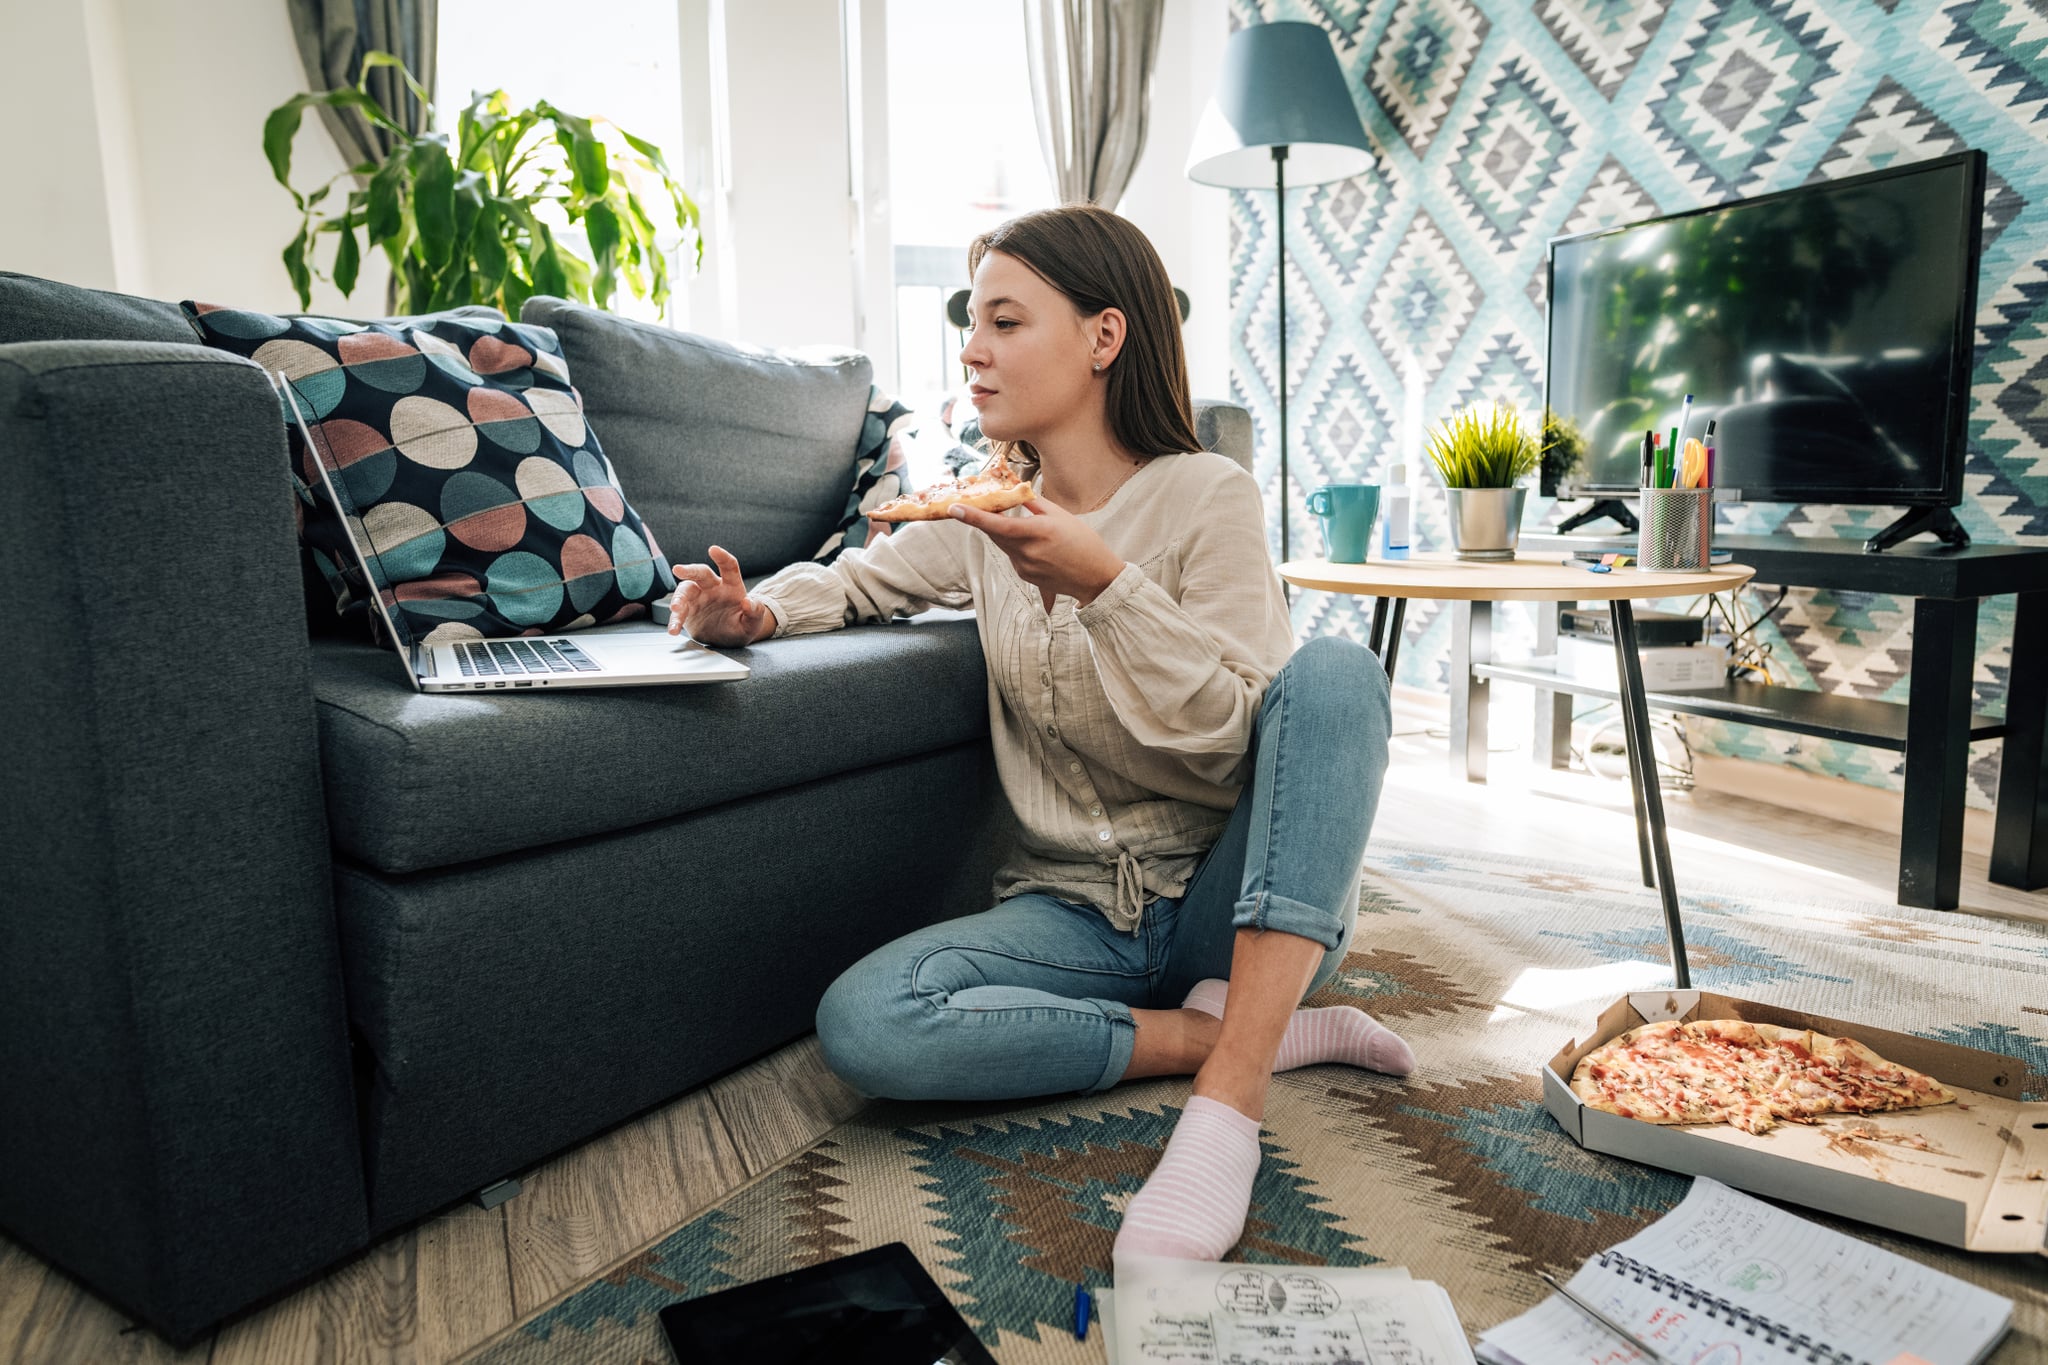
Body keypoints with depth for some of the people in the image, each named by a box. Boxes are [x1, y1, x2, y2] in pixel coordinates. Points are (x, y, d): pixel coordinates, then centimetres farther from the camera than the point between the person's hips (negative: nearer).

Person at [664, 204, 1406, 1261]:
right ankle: (1256, 1030, -14)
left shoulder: (1206, 496, -7)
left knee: (1335, 669, -29)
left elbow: (1234, 731, -13)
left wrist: (1106, 582, -26)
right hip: (1074, 911, 3)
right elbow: (858, 579, 20)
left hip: (1224, 899, -2)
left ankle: (1228, 1094, -32)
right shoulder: (986, 517, 6)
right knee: (860, 1024, -25)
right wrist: (754, 611, -2)